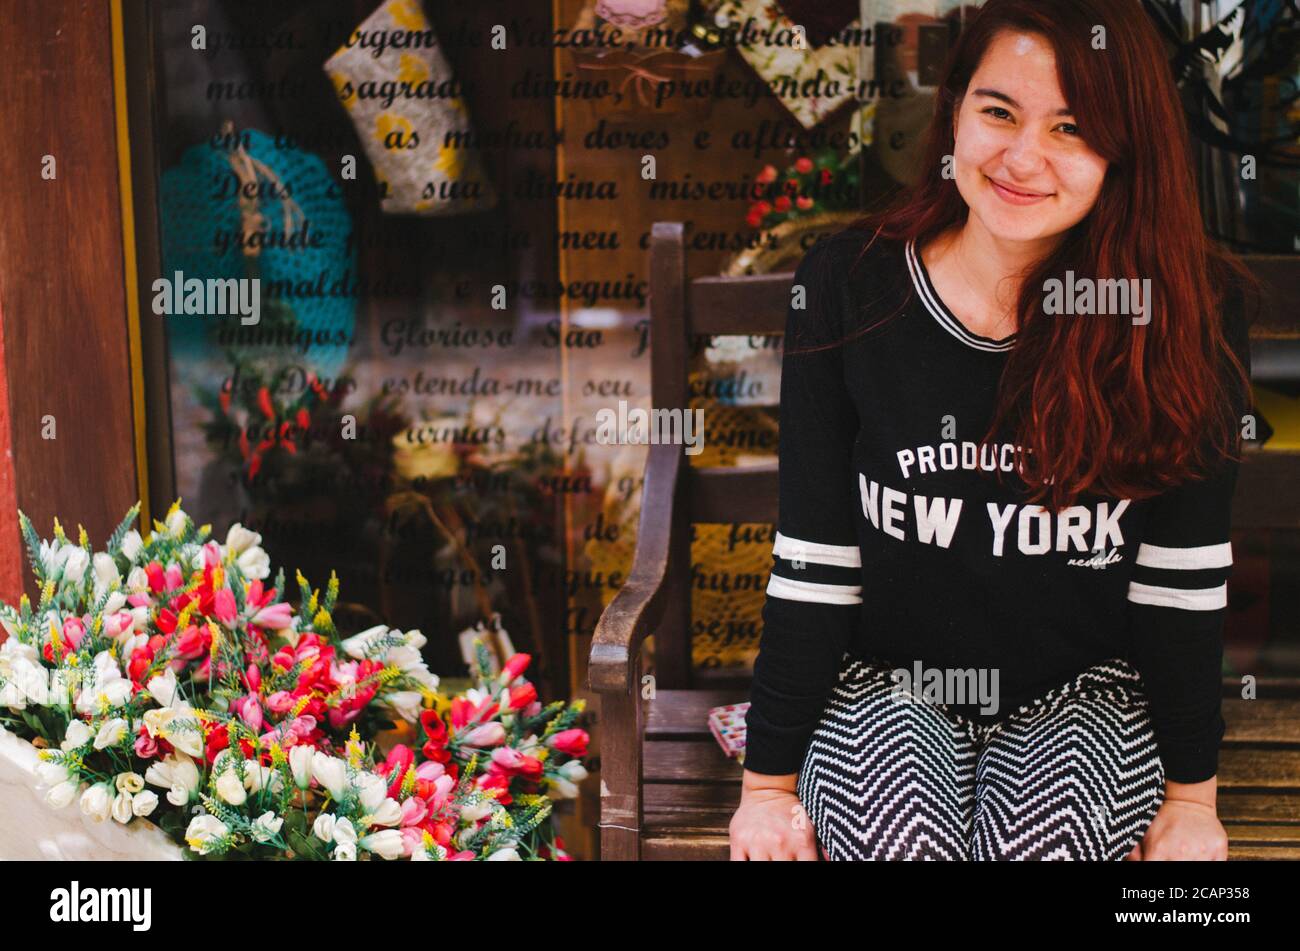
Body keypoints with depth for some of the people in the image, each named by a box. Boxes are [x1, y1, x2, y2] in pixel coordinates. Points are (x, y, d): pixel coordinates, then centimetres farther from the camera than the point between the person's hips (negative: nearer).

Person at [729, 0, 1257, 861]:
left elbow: (1185, 573, -4)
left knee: (1044, 823, -31)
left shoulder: (1189, 314, -9)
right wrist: (770, 781, -4)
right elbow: (813, 560, -5)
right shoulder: (849, 286, -8)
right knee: (902, 823, -32)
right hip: (886, 688, 0)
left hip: (1088, 702, 0)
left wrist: (1191, 793, -1)